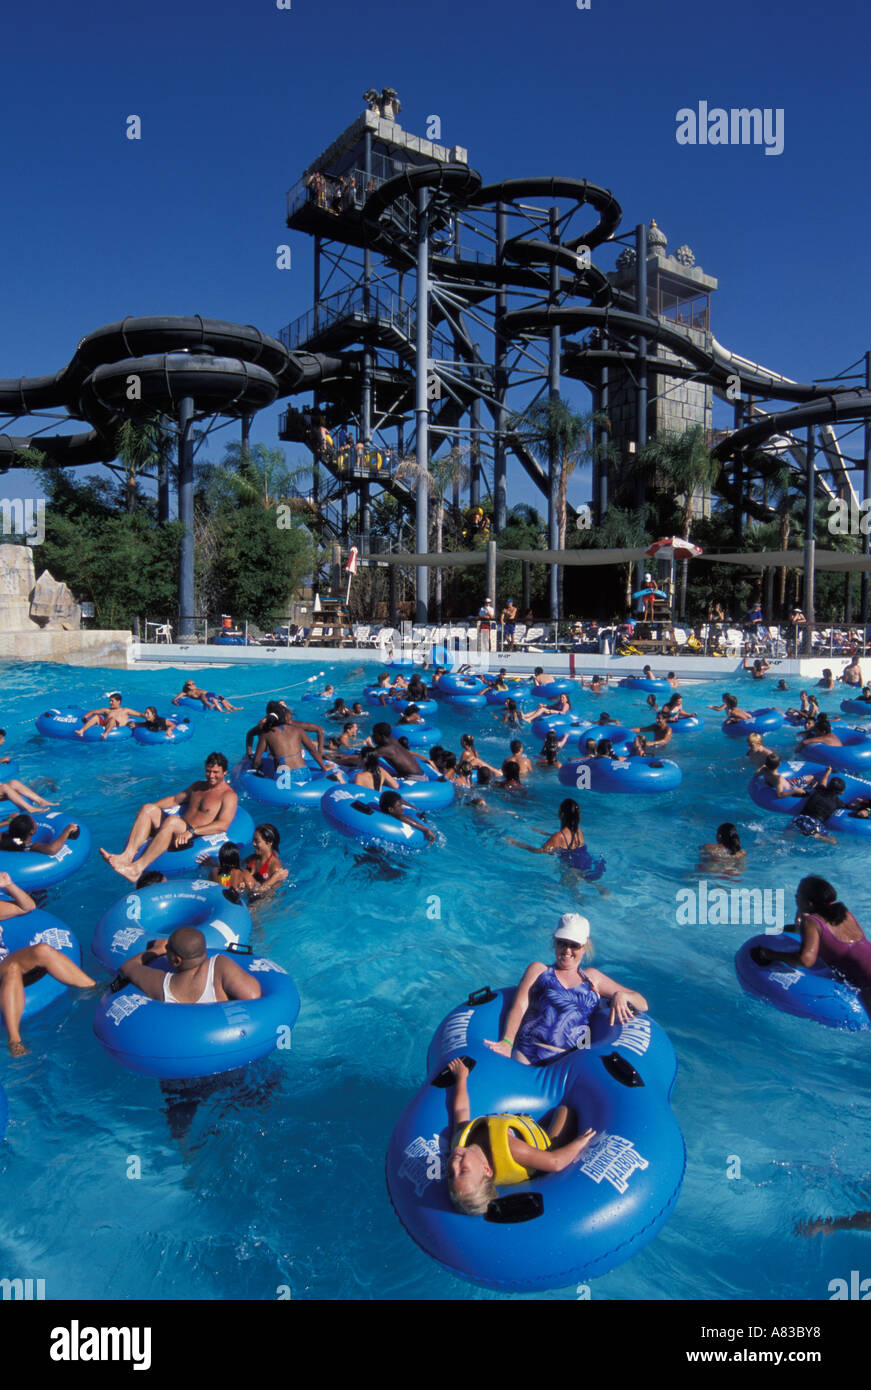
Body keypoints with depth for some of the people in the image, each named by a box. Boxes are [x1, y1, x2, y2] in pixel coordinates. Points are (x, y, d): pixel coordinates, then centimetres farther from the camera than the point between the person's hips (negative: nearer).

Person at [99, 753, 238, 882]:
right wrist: (153, 807, 15)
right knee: (148, 809, -11)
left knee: (172, 820, -36)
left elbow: (223, 825, -16)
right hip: (179, 831, 8)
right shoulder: (198, 786, 25)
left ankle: (137, 868, -44)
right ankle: (127, 856, -31)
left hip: (196, 838, -8)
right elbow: (175, 799, 33)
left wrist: (191, 832, -27)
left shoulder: (229, 795, -1)